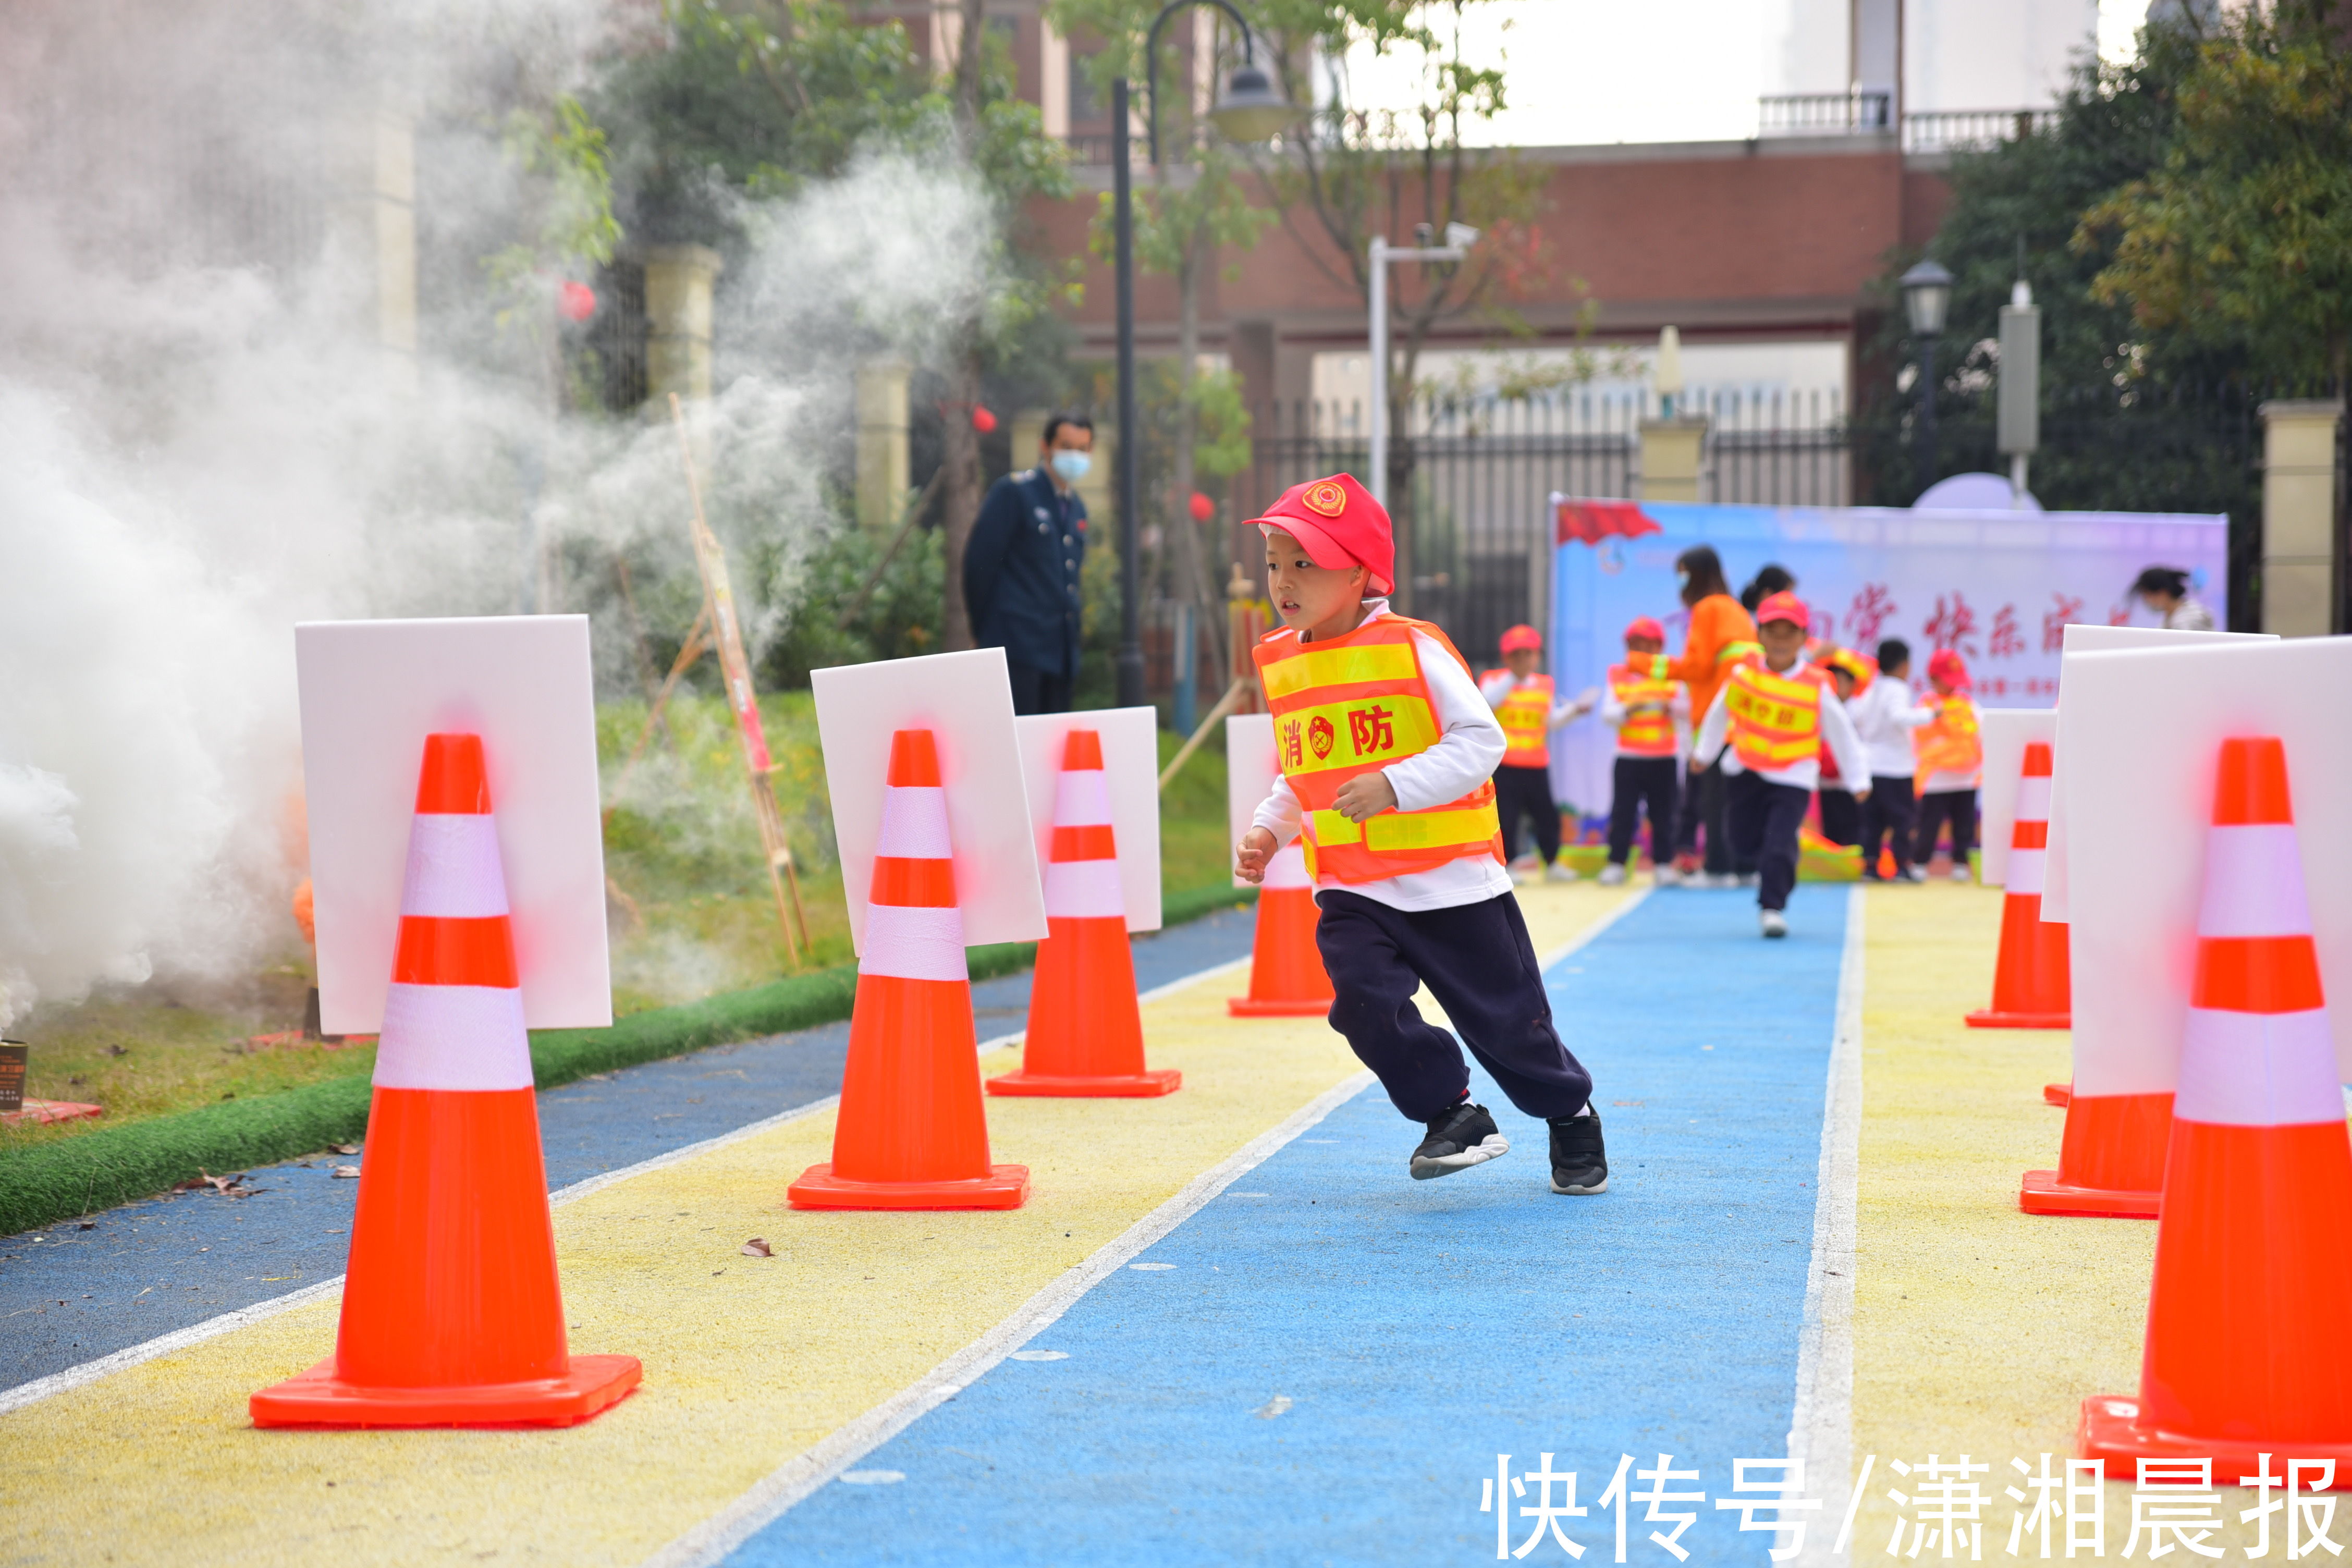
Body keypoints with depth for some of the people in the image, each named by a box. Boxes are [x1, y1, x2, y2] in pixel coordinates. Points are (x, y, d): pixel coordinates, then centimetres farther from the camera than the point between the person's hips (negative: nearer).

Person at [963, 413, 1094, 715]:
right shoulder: (1013, 492, -4)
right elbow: (979, 561, -7)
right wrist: (984, 628, -5)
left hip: (1060, 650, 7)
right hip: (1018, 644, -7)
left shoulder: (1077, 508, 18)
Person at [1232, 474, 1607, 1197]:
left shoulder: (1413, 648, -12)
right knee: (1362, 997, -19)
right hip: (1350, 887, 5)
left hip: (1451, 878, -4)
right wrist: (1268, 830, 6)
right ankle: (1454, 1116, 1)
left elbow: (1482, 739, -17)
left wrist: (1395, 787, -26)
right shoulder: (1281, 664, 7)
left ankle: (1572, 1117, 33)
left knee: (1502, 1016, 6)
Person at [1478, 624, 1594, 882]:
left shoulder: (1544, 685, 11)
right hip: (1504, 763, -4)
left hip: (1536, 765, 4)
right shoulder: (1494, 680, -2)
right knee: (1505, 815, -5)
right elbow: (1487, 702, -25)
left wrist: (1574, 709, 2)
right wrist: (1513, 676, -30)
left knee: (1547, 814, 10)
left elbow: (1552, 721, 15)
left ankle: (1552, 863, 25)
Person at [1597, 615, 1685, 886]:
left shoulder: (1671, 677, 5)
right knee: (1622, 813, 0)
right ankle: (1616, 863, 7)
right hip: (1629, 758, 0)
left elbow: (1687, 709, -3)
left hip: (1663, 760, 0)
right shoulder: (1619, 678, 4)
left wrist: (1668, 707, -21)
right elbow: (1607, 715, -3)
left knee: (1663, 813, 4)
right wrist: (1628, 710, -20)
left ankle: (1664, 865, 9)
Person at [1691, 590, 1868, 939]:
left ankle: (1772, 907, -3)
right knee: (1746, 838, 13)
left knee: (1779, 844, -14)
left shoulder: (1816, 687, -13)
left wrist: (1858, 779, 1)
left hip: (1792, 779, -3)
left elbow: (1840, 733, -3)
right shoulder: (1743, 674, -6)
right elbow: (1720, 714, 11)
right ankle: (1773, 871, 43)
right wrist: (1704, 752, 23)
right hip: (1745, 771, 3)